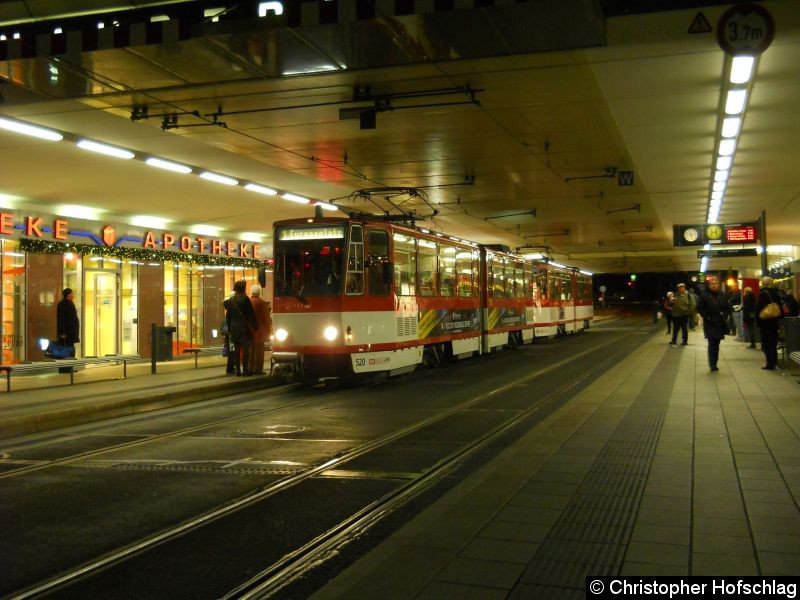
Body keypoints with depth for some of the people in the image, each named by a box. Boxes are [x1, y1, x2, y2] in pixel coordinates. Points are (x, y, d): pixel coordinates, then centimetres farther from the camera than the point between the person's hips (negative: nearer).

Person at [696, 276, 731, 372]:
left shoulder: (722, 295, 6)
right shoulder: (704, 295, -5)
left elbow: (728, 308, 13)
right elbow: (699, 308, -4)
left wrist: (724, 316, -1)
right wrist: (707, 317, -11)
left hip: (720, 324, 4)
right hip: (710, 324, -4)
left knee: (716, 344, 8)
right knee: (712, 344, -12)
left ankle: (714, 364, 16)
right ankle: (712, 364, -11)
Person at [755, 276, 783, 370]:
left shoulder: (763, 293, -13)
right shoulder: (776, 293, 6)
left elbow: (758, 308, -15)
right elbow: (780, 308, 11)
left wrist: (757, 321, -10)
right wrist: (778, 317, 16)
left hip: (765, 321, -6)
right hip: (774, 321, 6)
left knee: (766, 344, -1)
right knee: (773, 343, 14)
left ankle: (770, 364, -4)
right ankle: (774, 363, 17)